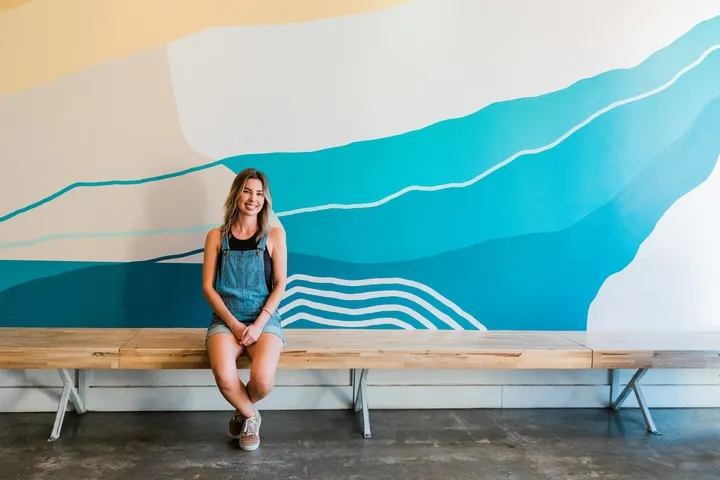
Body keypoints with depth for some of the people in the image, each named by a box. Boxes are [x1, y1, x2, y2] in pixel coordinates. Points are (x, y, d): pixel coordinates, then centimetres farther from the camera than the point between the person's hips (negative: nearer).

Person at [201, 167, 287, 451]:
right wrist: (233, 323, -11)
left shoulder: (274, 234, 3)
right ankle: (250, 416, 5)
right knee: (224, 376, -30)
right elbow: (207, 287, 2)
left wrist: (259, 324, -11)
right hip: (225, 319, 1)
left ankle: (242, 413, 11)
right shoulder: (216, 236, 5)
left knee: (263, 379, -28)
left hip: (264, 318, 0)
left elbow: (280, 285, 1)